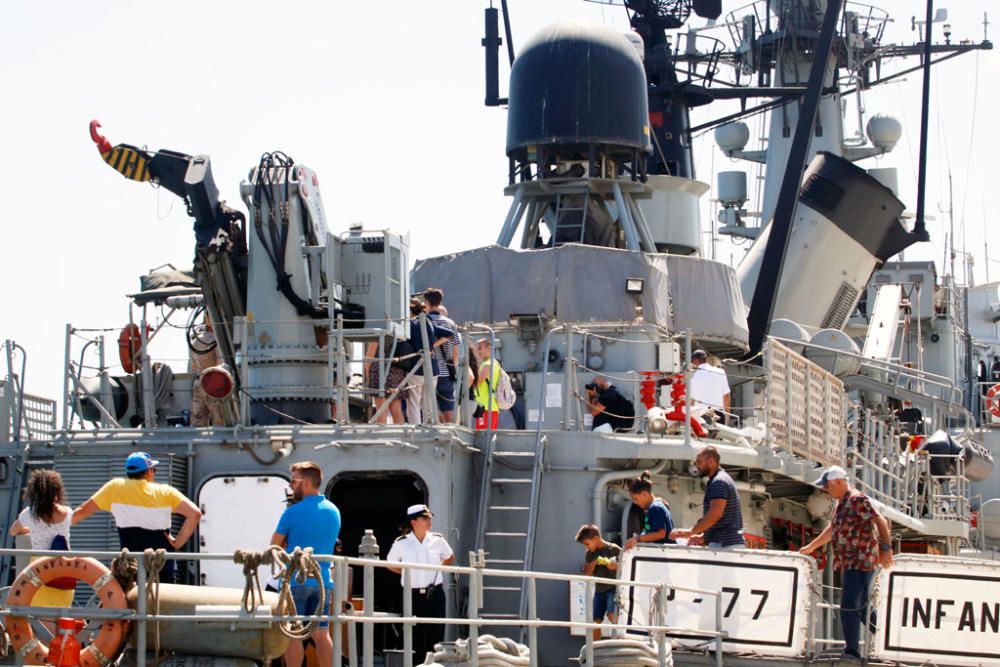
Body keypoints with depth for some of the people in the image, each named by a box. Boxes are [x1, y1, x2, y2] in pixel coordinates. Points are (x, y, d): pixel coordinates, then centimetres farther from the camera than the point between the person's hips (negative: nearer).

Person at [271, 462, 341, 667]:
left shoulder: (293, 513, -10)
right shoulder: (334, 512, 9)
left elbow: (276, 545, -2)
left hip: (295, 580, -6)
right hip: (323, 580, 6)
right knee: (321, 634, 7)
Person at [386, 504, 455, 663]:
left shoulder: (438, 540, 1)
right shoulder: (401, 543, -3)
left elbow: (450, 558, 19)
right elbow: (390, 564, 11)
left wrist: (438, 568, 7)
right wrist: (407, 572, 2)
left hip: (435, 593, 1)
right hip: (413, 594, -1)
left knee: (436, 636, 2)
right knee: (415, 639, 3)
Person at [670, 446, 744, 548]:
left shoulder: (719, 482, -11)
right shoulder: (723, 479, 22)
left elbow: (715, 514, -22)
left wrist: (691, 532, -21)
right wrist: (703, 537, 14)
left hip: (725, 545, -10)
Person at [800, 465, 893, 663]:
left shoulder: (857, 500, -12)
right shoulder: (841, 504, 18)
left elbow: (880, 521, -19)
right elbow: (832, 529, 32)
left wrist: (886, 548, -28)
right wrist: (811, 547, 37)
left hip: (860, 563, -10)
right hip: (850, 563, 10)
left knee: (849, 606, -13)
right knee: (862, 607, 14)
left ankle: (852, 651, -13)